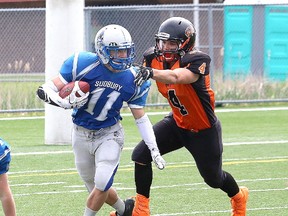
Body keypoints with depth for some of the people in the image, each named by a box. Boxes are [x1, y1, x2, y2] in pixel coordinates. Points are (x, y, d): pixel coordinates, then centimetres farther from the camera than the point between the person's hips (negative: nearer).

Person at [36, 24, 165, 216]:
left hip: (109, 135, 0)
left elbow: (140, 117, 3)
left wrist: (154, 150, -2)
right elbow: (45, 90, -17)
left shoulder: (133, 80, -10)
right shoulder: (84, 64, -19)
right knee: (97, 188, 11)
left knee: (102, 184, -18)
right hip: (82, 135, 0)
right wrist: (65, 102, -37)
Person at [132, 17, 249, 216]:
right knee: (141, 155, -12)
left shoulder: (197, 61, -32)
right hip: (177, 123, 5)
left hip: (204, 131, -5)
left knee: (213, 178, 13)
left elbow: (176, 77, -51)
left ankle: (239, 196, 48)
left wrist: (152, 73, -69)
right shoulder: (155, 58, -12)